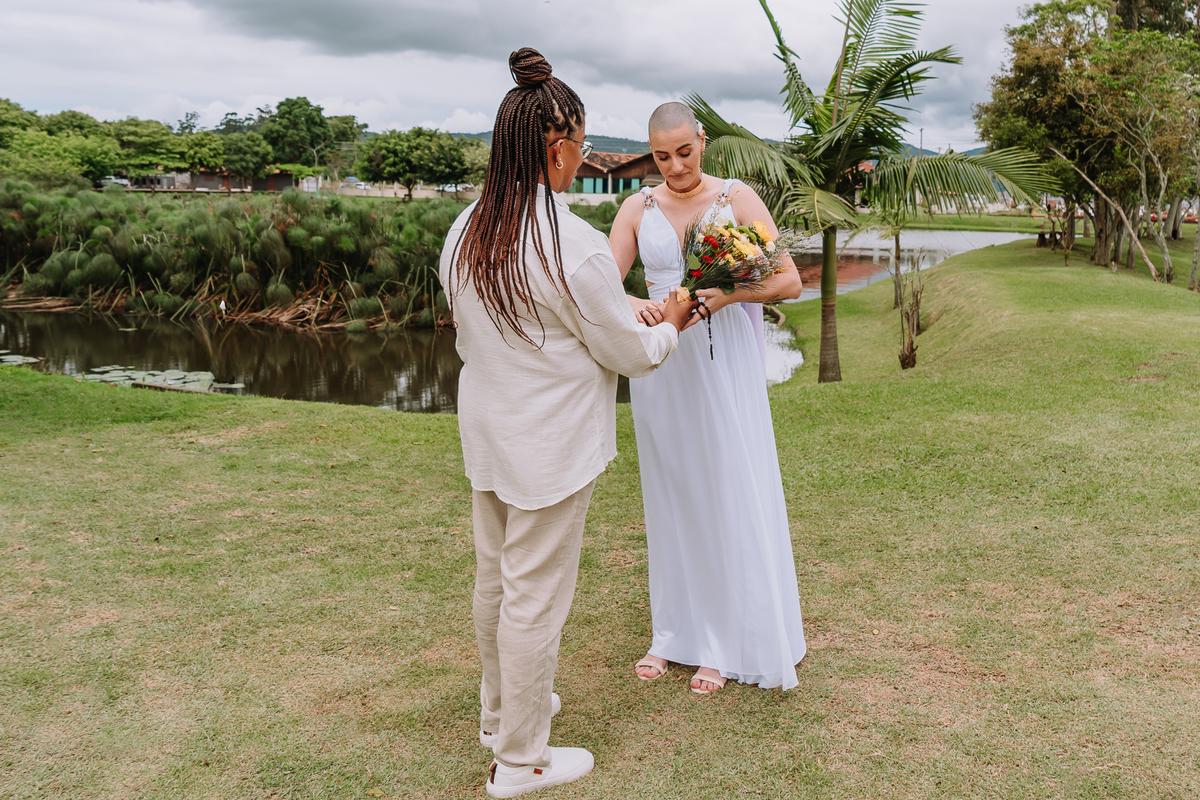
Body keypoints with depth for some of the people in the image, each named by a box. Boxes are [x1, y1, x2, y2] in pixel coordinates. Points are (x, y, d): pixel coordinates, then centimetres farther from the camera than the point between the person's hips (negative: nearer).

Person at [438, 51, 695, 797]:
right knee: (536, 596, 5)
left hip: (487, 434, 8)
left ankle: (500, 711, 43)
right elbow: (630, 352, -12)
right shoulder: (573, 246, -24)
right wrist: (671, 324, 8)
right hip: (550, 448, -8)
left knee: (495, 578, 22)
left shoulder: (465, 234, -1)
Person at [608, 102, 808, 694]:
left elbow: (789, 281, -8)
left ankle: (727, 644, 14)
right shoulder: (638, 208, 5)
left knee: (729, 495, 0)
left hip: (725, 365, -3)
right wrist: (631, 306, -25)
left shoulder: (738, 199, -2)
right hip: (660, 365, 3)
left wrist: (730, 292, -27)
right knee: (670, 495, 10)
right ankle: (674, 632, 24)